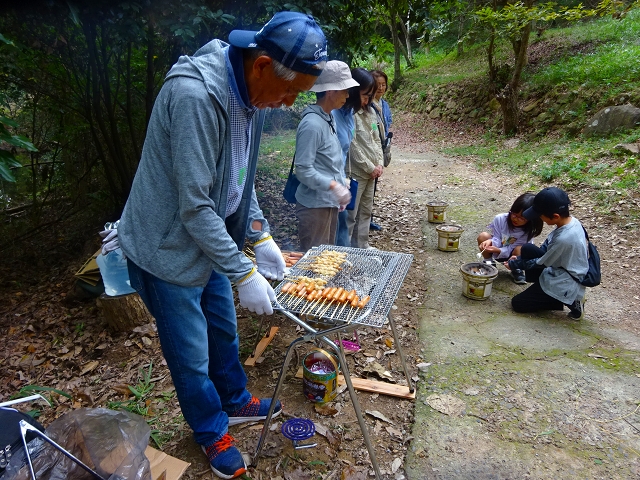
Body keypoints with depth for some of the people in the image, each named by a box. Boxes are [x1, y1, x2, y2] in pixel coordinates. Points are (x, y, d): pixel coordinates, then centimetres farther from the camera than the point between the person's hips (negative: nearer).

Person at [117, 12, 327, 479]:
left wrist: (261, 237, 3)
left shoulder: (250, 93, -1)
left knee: (224, 331, 23)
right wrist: (242, 273, -23)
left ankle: (236, 402, 48)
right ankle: (213, 433, 36)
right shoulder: (195, 95, -30)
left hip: (209, 238, 8)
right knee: (192, 356, 10)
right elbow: (195, 206, -29)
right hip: (168, 248, -8)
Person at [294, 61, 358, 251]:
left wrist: (342, 185, 10)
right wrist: (334, 186, -26)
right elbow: (303, 170, -22)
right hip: (315, 205, -9)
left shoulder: (329, 118, 9)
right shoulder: (312, 124, -19)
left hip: (330, 202, 9)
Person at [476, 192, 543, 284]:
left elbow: (511, 249, -22)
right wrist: (490, 241, -40)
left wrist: (498, 250, -42)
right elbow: (496, 239, -16)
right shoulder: (500, 219, -20)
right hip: (496, 252, 1)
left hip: (511, 255, -1)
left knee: (520, 249, -36)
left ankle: (516, 270, 0)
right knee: (483, 236, -27)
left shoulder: (528, 232, -21)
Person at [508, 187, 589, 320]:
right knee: (527, 249, 3)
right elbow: (546, 247, 5)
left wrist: (514, 264, -3)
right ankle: (539, 289, 11)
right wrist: (520, 259, 1)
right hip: (563, 271, 9)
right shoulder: (571, 221, -8)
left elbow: (542, 263, -17)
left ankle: (570, 301, 0)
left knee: (517, 303, 0)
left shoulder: (563, 239, -33)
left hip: (564, 286, -9)